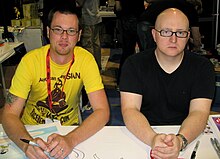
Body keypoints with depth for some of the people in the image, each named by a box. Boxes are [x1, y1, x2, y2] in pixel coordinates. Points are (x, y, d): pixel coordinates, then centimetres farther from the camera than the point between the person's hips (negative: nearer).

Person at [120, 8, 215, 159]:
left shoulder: (203, 67, -1)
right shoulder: (134, 64, -3)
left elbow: (199, 112, -10)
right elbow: (129, 110, -12)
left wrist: (180, 140, -30)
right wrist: (152, 139, -30)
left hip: (188, 138, 2)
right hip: (143, 138, -1)